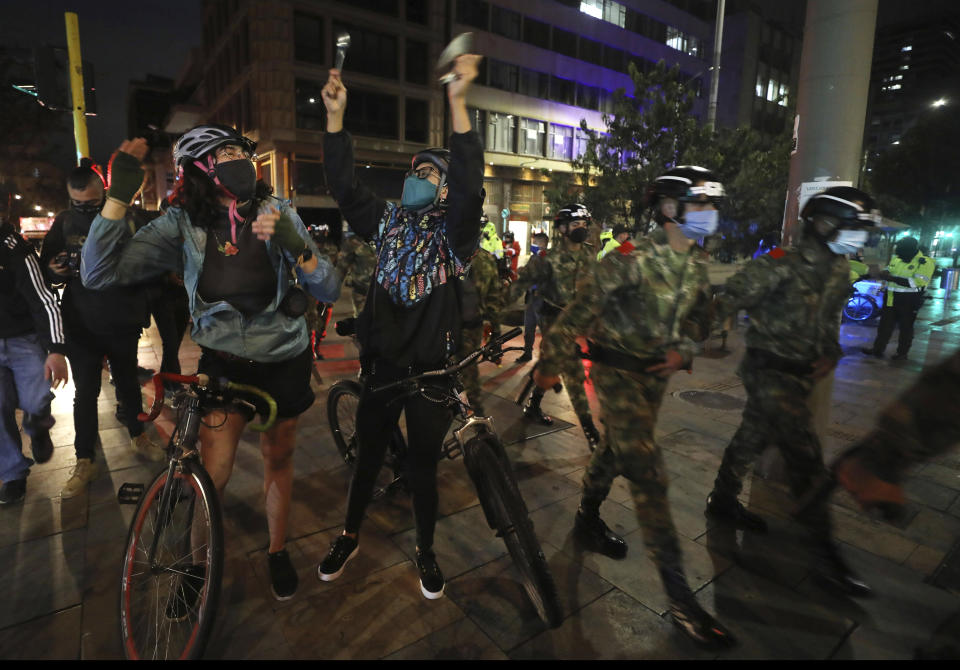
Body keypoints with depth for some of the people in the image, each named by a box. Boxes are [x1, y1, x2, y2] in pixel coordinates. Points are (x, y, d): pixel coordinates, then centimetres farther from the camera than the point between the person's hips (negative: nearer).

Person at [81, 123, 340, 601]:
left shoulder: (276, 213, -10)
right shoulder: (183, 223, -9)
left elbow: (329, 290, -15)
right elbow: (99, 273, -18)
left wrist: (296, 246, -32)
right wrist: (120, 193, -23)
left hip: (284, 358, 1)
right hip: (224, 361, 0)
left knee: (278, 459, 15)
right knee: (213, 476, -4)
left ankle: (277, 551, 39)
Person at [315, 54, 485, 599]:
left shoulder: (454, 229, -5)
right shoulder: (388, 222, 7)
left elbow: (471, 186, -24)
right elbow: (345, 185, -2)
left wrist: (459, 103, -32)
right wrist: (336, 114, -11)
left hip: (431, 374, -3)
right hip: (381, 366, 3)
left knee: (424, 469, 12)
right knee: (368, 458, 18)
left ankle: (427, 551, 34)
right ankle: (350, 537, 41)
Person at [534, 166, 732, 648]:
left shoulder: (697, 263, 4)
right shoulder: (632, 259, -20)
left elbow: (699, 315, 17)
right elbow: (578, 312, -17)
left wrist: (684, 349, -4)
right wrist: (549, 366, -12)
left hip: (656, 373, 8)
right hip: (617, 372, -8)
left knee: (615, 451, 22)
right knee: (648, 473, -8)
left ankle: (587, 522, 46)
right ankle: (679, 597, 0)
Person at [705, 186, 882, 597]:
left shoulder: (838, 273, 8)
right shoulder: (780, 266, -20)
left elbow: (829, 321, 19)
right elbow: (728, 302, -18)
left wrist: (830, 354, 4)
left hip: (800, 374, 9)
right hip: (771, 373, -9)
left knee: (753, 439, 20)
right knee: (806, 457, -8)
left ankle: (723, 502, 38)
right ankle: (825, 555, 3)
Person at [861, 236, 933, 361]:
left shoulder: (925, 262, -12)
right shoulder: (896, 259, 7)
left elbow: (918, 282, -23)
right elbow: (888, 271, 22)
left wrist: (893, 278, -28)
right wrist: (884, 274, -4)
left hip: (909, 300, -6)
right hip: (891, 298, 6)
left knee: (906, 327, 6)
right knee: (885, 325, 10)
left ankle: (902, 353, 17)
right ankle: (877, 349, 17)